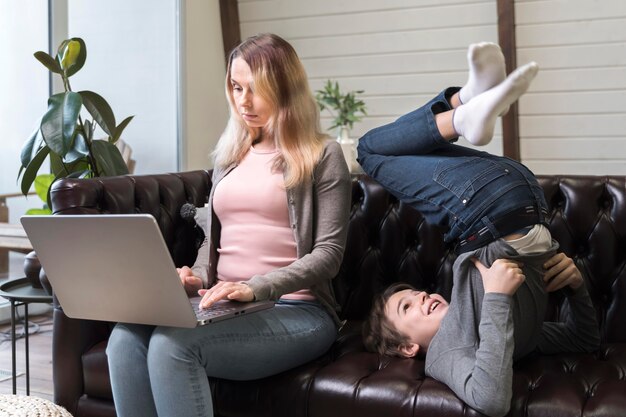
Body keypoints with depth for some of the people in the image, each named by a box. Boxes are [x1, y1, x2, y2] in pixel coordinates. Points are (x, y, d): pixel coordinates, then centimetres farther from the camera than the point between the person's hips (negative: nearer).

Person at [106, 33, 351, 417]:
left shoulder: (323, 157, 0)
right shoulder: (230, 155, 19)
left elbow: (328, 253, -8)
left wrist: (256, 289, -21)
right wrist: (197, 277, 1)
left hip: (296, 311, -5)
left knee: (172, 345, -31)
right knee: (126, 339, -24)